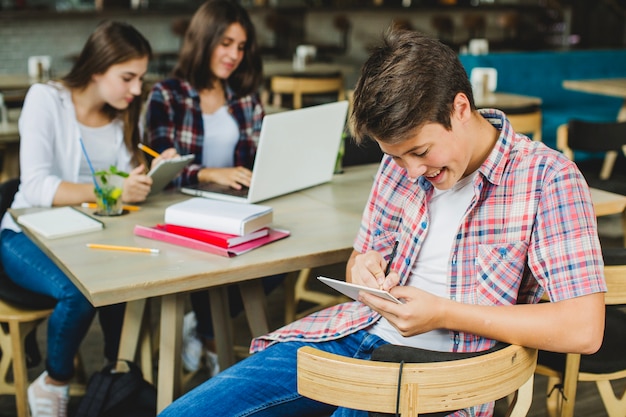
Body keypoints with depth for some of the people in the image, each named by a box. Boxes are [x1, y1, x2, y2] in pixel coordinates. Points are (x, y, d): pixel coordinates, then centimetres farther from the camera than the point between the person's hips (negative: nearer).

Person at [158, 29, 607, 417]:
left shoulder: (547, 177, -9)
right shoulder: (400, 163, 9)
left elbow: (584, 329, -15)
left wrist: (444, 312, -18)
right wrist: (363, 268, -5)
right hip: (358, 331, 5)